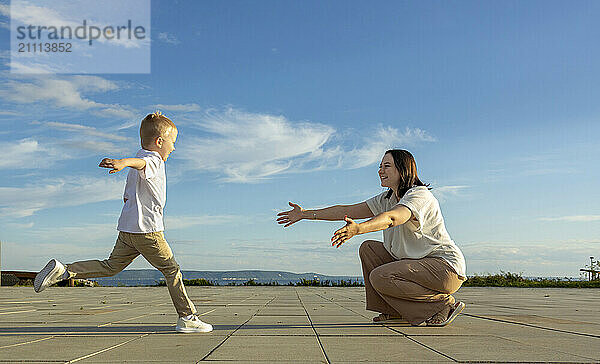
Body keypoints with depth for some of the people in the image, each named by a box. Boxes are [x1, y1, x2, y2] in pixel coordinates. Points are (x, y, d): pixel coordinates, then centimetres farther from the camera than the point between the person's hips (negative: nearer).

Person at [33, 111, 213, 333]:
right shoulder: (154, 160, -8)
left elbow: (127, 197, 28)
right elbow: (139, 162, -33)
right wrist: (122, 162, -55)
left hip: (126, 230, 9)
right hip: (147, 230, -9)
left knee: (110, 267, 11)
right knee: (171, 269, 0)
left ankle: (63, 271, 0)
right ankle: (187, 317, 5)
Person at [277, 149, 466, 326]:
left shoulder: (420, 195, -18)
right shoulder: (387, 199, 9)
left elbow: (391, 218, -39)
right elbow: (349, 211, 6)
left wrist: (358, 228, -56)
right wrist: (306, 214, 2)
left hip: (446, 267, -9)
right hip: (416, 261, 9)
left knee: (380, 278, -24)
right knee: (368, 249, 1)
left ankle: (444, 304, -9)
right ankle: (393, 311, 4)